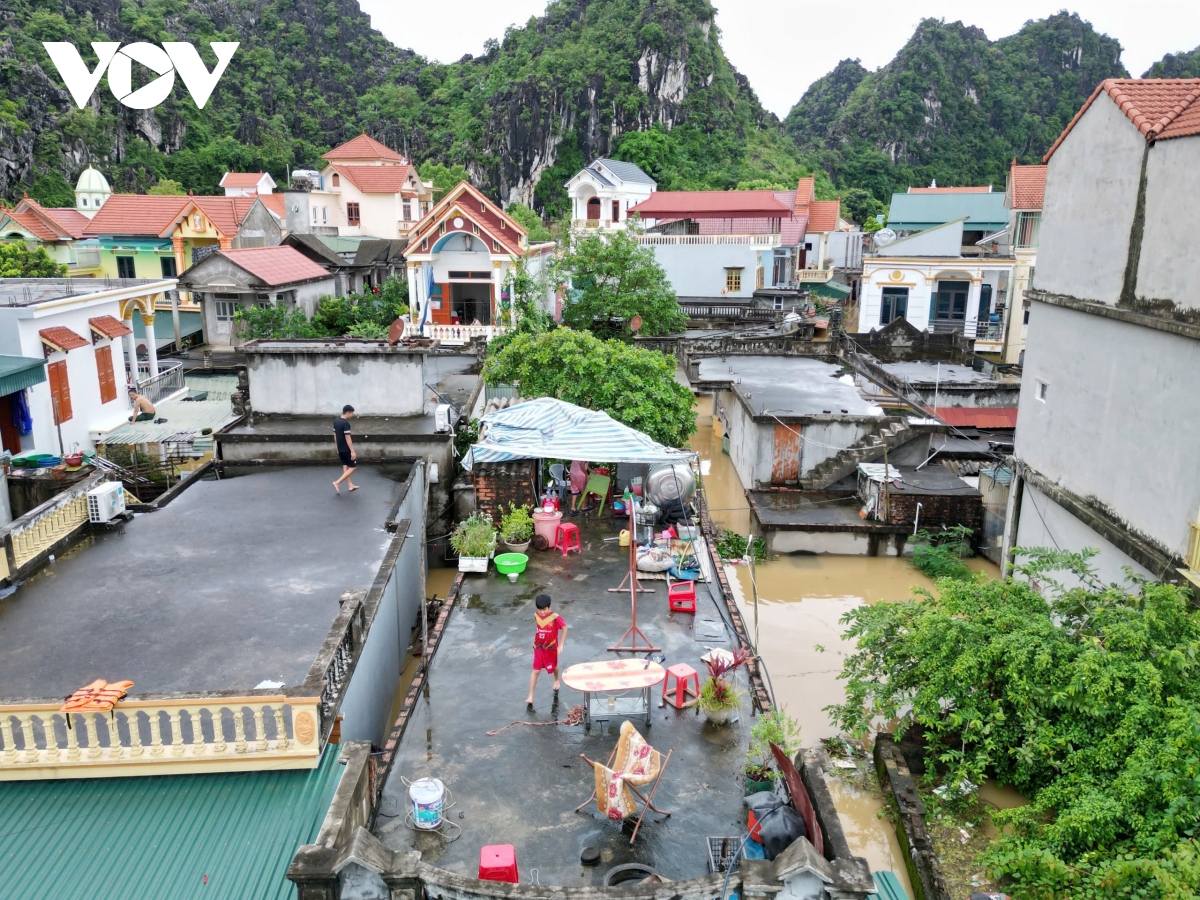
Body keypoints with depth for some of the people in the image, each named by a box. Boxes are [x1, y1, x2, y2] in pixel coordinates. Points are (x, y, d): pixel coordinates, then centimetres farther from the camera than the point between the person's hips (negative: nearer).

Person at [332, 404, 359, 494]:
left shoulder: (335, 421, 5)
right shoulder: (345, 423, -22)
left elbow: (335, 435, 13)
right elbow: (347, 438, -23)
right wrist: (352, 451, -19)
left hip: (340, 449, 9)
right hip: (346, 449, -9)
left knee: (345, 466, 15)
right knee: (352, 467, 1)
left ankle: (351, 486, 22)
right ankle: (337, 483, -6)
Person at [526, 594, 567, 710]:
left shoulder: (555, 617, -25)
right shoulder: (536, 615, -12)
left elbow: (564, 628, -13)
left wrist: (561, 645, -11)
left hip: (551, 647, -1)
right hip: (539, 647, 2)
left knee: (554, 666, 24)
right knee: (536, 671, -1)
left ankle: (557, 680, 56)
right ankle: (530, 697, 4)